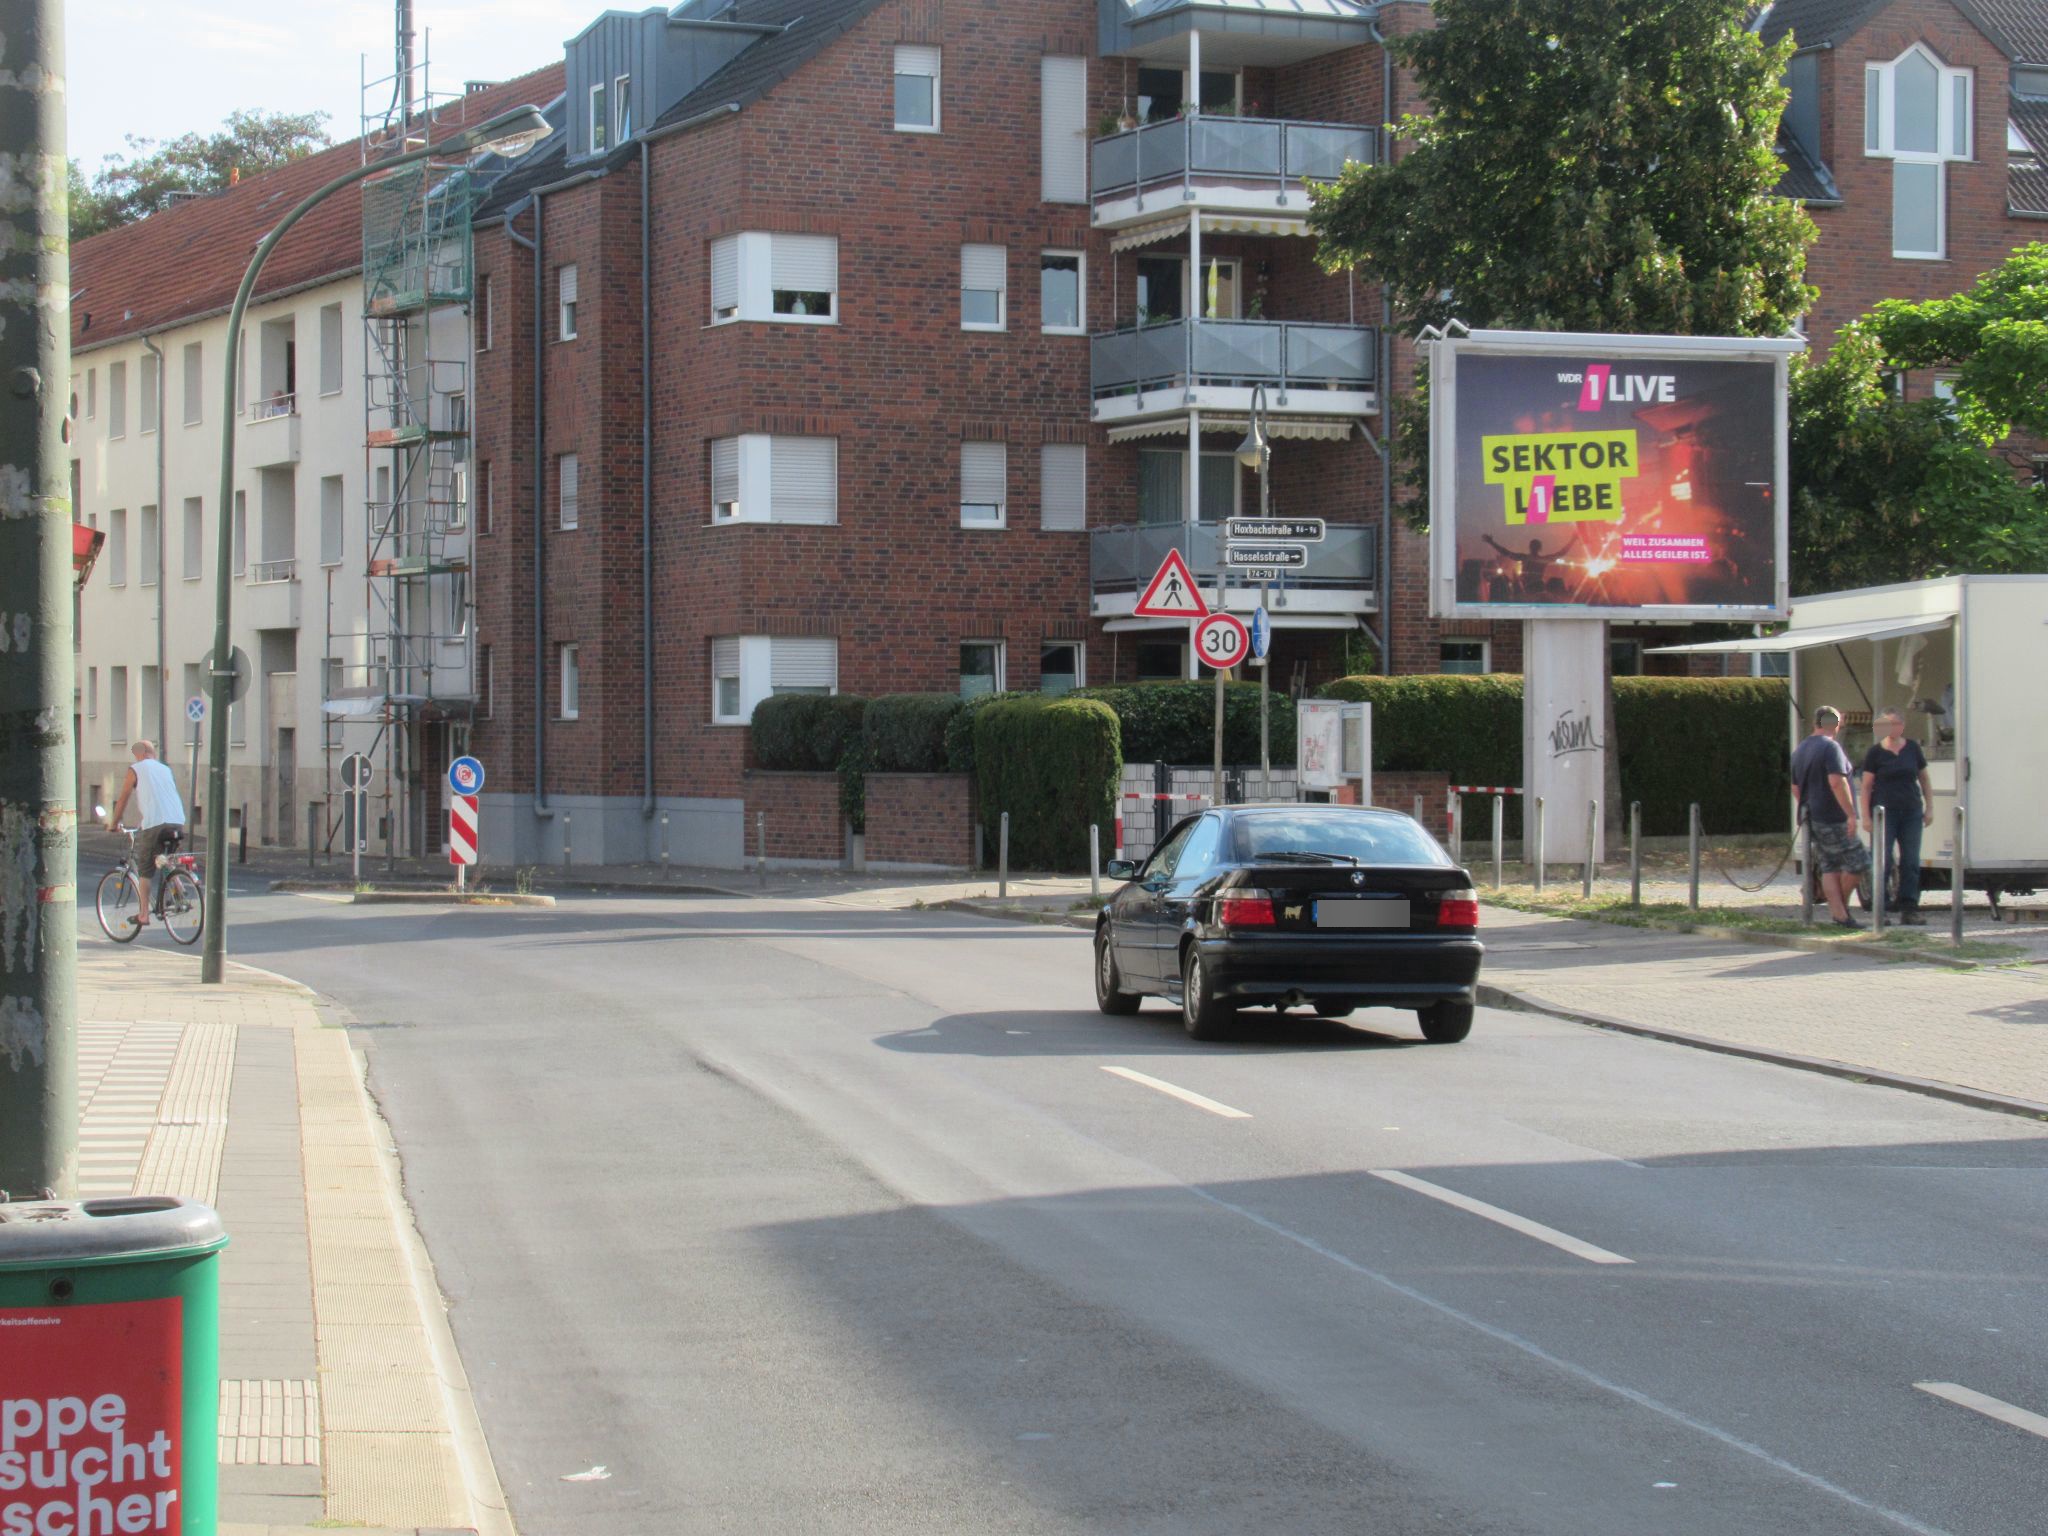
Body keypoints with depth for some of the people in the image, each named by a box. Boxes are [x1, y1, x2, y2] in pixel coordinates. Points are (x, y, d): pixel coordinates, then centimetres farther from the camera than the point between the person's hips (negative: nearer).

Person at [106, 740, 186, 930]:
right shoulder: (165, 770, 23)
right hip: (177, 822, 5)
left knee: (145, 870, 6)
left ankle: (143, 914, 3)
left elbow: (123, 800, 9)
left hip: (154, 823, -5)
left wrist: (113, 823, 22)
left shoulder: (136, 770, 8)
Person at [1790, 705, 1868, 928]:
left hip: (1813, 818, 9)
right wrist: (1851, 813, -23)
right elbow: (1837, 782, -23)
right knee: (1857, 863, -2)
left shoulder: (1800, 750, 17)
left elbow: (1796, 788, 24)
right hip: (1833, 818, -9)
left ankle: (1839, 915, 2)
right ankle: (1842, 906, 4)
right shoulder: (1830, 747, -12)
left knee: (1829, 868, 7)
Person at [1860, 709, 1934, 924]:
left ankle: (1909, 909, 2)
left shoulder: (1912, 748, 8)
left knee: (1911, 862, 0)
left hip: (1911, 811, 3)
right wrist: (1866, 816, -7)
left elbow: (1924, 779, 15)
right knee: (1883, 860, -6)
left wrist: (1929, 807, 8)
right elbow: (1866, 786, 0)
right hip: (1884, 812, -3)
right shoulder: (1875, 752, 0)